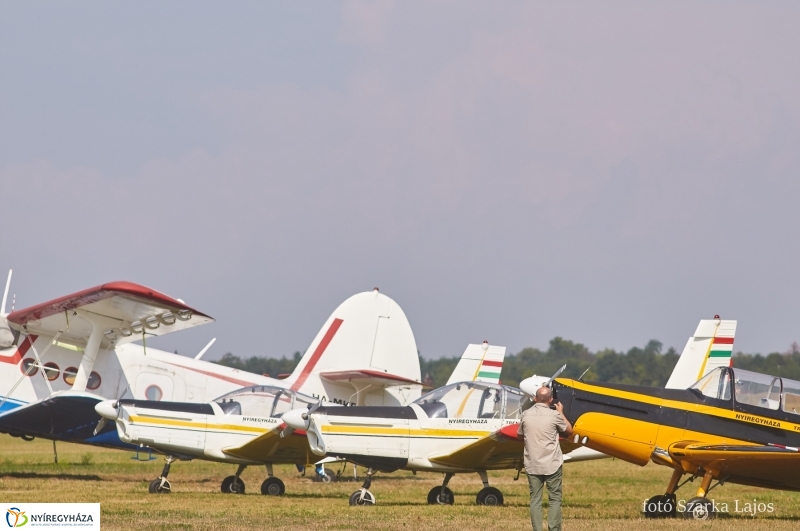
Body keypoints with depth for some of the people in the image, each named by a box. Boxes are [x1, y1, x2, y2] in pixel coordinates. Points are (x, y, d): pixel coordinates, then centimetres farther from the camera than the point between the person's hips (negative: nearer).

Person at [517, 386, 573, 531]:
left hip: (532, 465, 3)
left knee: (535, 500, 6)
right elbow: (569, 431, 7)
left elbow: (519, 434, 15)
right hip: (552, 465, -3)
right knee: (555, 500, 6)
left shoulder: (526, 415, -2)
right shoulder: (554, 415, -11)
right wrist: (561, 413, 18)